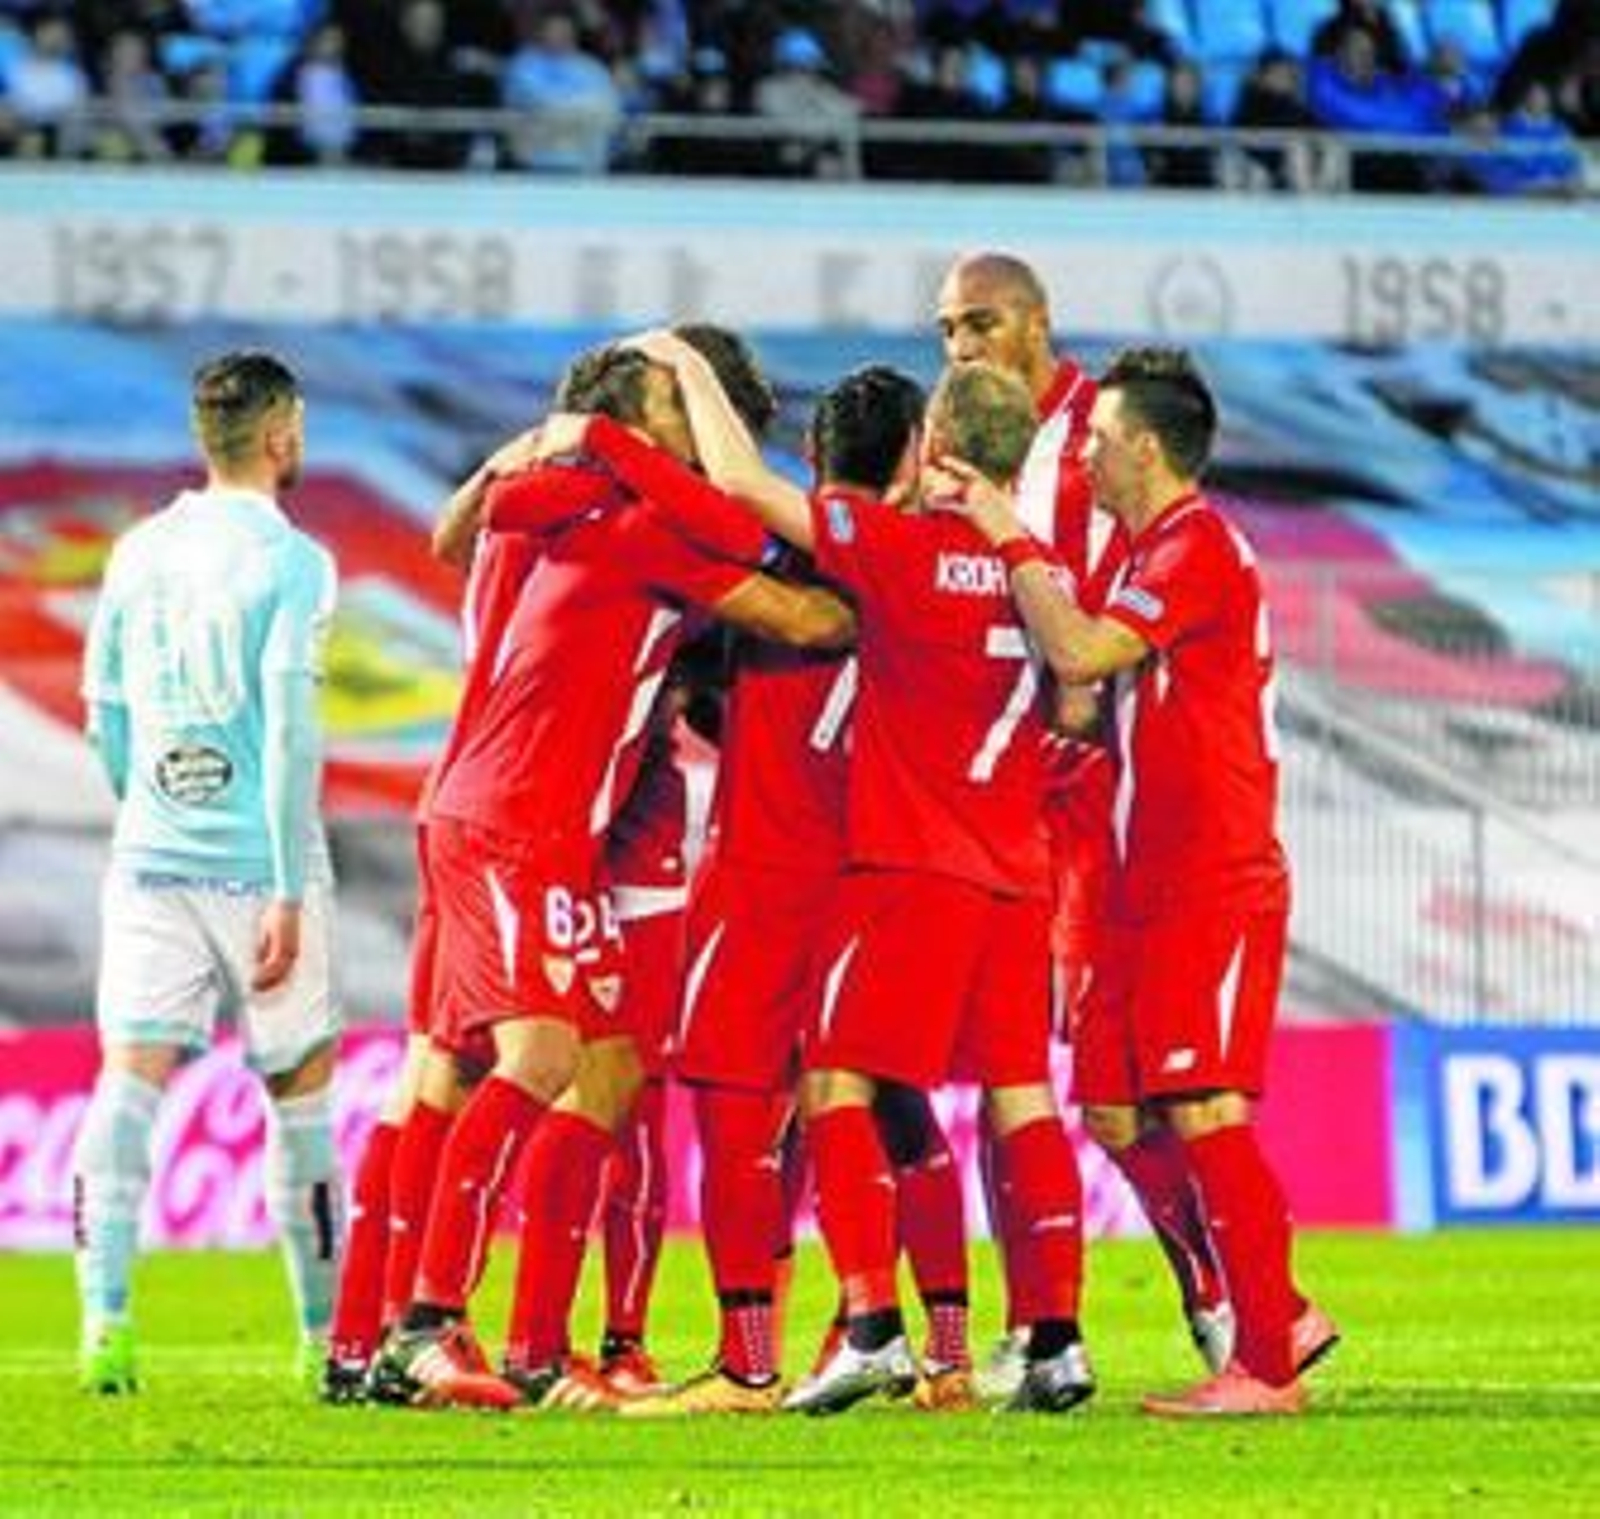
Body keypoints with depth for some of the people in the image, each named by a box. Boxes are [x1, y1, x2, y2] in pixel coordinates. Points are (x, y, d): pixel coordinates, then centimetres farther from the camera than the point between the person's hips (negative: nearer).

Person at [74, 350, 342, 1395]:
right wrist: (289, 895, -14)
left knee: (129, 1077, -4)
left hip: (149, 863, 4)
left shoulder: (138, 554, 8)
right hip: (257, 866, -4)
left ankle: (106, 1320, -20)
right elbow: (290, 731, -14)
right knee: (300, 1089, 9)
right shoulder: (291, 562, -9)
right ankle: (326, 1334, 19)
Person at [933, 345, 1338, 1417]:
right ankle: (1276, 1318, 14)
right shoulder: (1155, 551, 20)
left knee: (1204, 1113, -12)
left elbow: (1080, 654, -22)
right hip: (1150, 889, 10)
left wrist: (1014, 542, -11)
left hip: (1214, 887, -10)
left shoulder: (1199, 545, -12)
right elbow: (1089, 685, 22)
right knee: (1119, 1116, 8)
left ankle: (1268, 1367, -9)